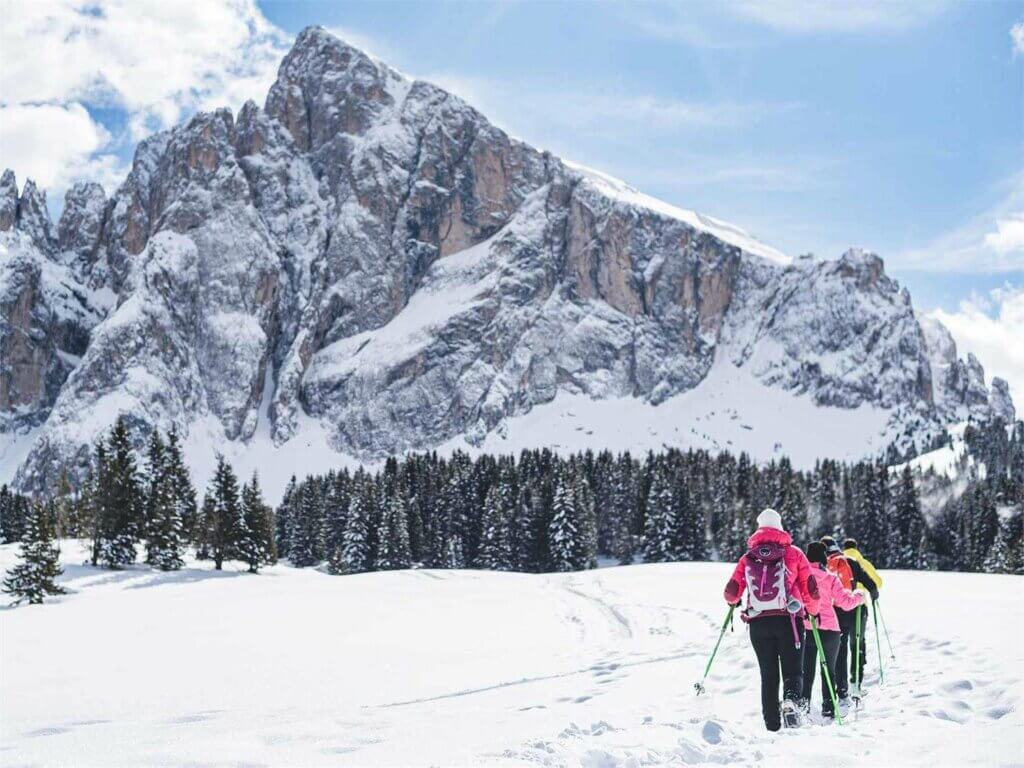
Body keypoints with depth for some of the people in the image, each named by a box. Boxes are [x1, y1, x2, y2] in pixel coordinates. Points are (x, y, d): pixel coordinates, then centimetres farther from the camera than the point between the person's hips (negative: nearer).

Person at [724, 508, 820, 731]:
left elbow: (731, 593, 7)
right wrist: (813, 612, 22)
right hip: (787, 620, -2)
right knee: (792, 671, 5)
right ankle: (790, 700, -26)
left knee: (768, 675, 11)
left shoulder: (747, 558, 9)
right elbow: (810, 589, 4)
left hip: (758, 623, 2)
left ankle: (772, 725, 6)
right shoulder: (793, 553, 5)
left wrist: (733, 602, 31)